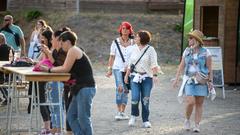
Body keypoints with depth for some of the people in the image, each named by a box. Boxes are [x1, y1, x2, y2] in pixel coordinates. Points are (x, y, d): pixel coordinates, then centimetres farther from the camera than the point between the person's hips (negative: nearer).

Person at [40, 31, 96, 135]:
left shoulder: (73, 50, -9)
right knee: (71, 116, 9)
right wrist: (48, 69, 11)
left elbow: (65, 69, -13)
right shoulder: (73, 51, 21)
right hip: (80, 88, 11)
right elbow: (65, 69, 16)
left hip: (86, 88, -11)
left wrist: (49, 70, -4)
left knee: (83, 118, -8)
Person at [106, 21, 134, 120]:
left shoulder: (133, 43, 5)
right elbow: (112, 57, 7)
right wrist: (109, 69, 4)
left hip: (129, 70, 2)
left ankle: (123, 112, 16)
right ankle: (118, 111, -17)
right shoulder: (115, 42, 3)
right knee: (120, 88, -20)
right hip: (118, 68, -2)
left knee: (126, 91, 6)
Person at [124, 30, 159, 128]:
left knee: (145, 100, 1)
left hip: (147, 77, -2)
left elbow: (154, 64, -12)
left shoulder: (150, 49, -4)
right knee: (135, 98, -11)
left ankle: (145, 121, 11)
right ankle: (133, 115, 12)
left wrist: (155, 75, -24)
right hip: (135, 77, 3)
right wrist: (127, 75, 15)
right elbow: (130, 63, 17)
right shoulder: (134, 49, 10)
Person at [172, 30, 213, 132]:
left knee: (199, 104, 1)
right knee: (190, 102, -12)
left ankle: (197, 125, 8)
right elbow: (181, 66, 12)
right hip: (189, 80, 1)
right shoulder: (187, 51, 8)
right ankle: (187, 120, 11)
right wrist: (177, 78, 7)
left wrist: (210, 81, -7)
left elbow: (209, 68, -1)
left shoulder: (205, 52, -1)